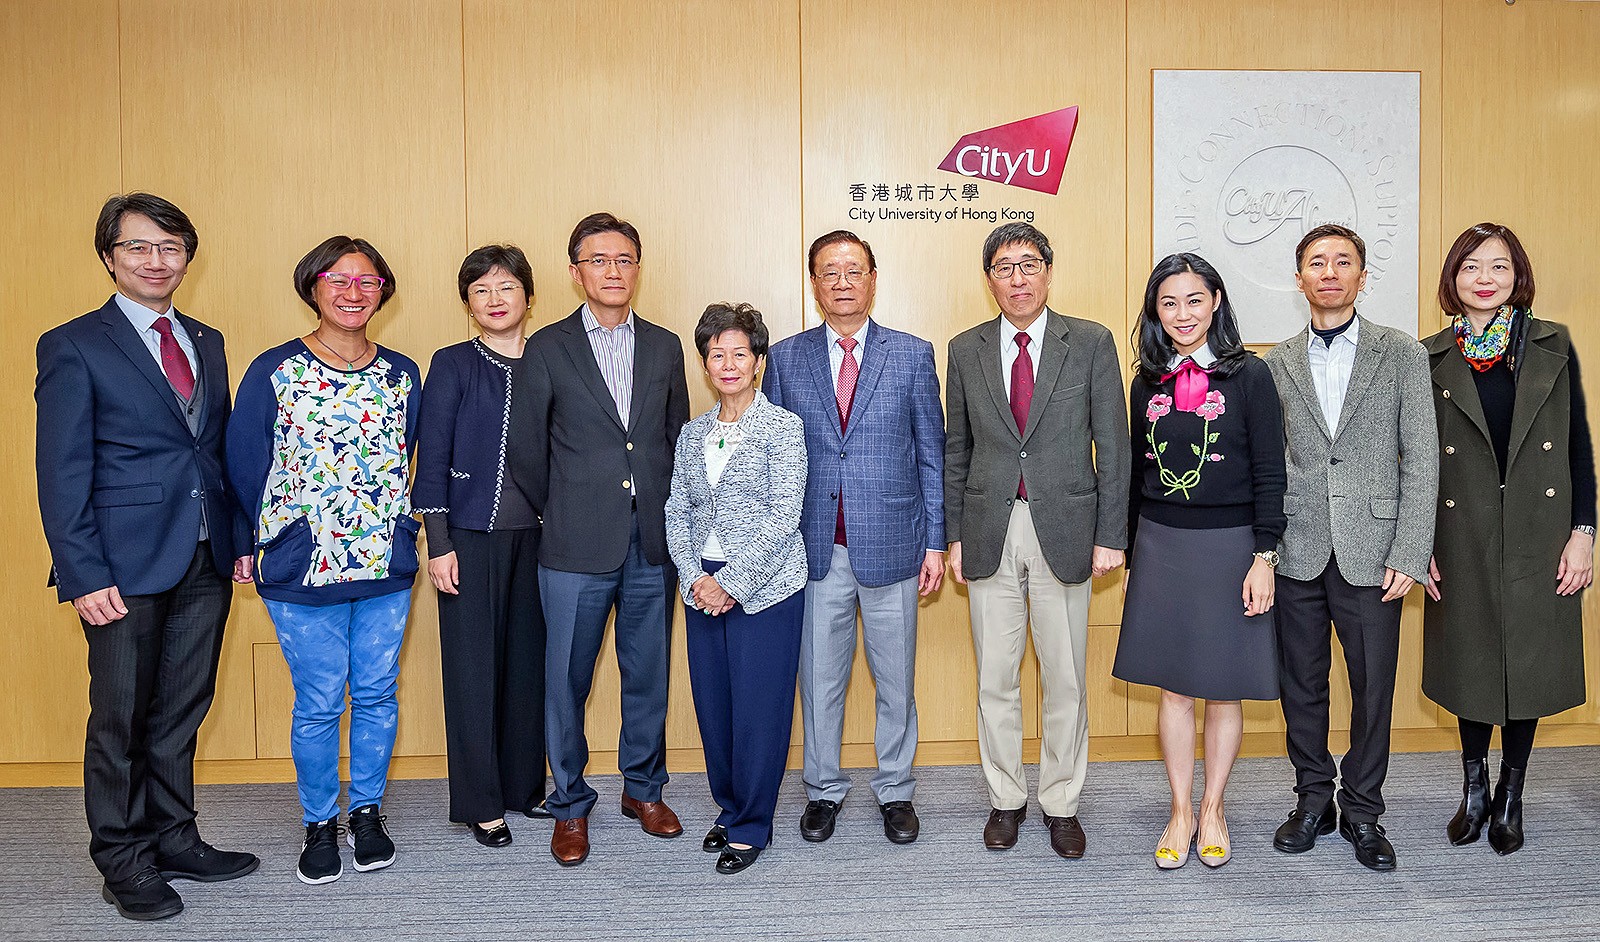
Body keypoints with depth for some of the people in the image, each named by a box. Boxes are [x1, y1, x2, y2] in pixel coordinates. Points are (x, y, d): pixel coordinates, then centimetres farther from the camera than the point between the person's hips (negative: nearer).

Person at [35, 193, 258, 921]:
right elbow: (62, 475, -8)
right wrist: (84, 576, -13)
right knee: (121, 718, 6)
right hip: (125, 567, -5)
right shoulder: (74, 347, -4)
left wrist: (240, 539, 8)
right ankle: (123, 862, 21)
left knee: (182, 711, 14)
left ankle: (173, 840, 28)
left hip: (205, 562, 5)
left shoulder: (207, 342, 13)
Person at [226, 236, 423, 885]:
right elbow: (245, 466, 1)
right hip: (303, 571, -2)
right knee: (318, 705, 7)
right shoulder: (273, 372, -4)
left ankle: (367, 811, 31)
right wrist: (284, 535, 3)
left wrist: (398, 526, 4)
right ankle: (320, 823, 27)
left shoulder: (402, 375, 5)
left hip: (387, 565, 3)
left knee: (376, 696, 12)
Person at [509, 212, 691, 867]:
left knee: (649, 673, 12)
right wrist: (566, 517, 10)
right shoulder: (546, 349, 0)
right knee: (567, 680, 4)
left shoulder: (664, 347, 9)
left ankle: (644, 789, 30)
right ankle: (570, 807, 22)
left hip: (653, 544, 3)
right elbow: (528, 455, 3)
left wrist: (666, 516, 9)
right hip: (577, 549, -2)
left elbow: (678, 439, 13)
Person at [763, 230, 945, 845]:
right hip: (816, 550, 1)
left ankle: (896, 792, 27)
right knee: (819, 678, 10)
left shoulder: (913, 355, 3)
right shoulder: (786, 359, 5)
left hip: (892, 546, 0)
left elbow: (932, 453, 4)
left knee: (896, 679, 10)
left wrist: (936, 541, 0)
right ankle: (824, 790, 28)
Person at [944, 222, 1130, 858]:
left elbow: (1113, 443, 0)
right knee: (995, 679, 9)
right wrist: (953, 535, 6)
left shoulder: (1091, 343, 1)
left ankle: (1061, 804, 23)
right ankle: (1005, 799, 25)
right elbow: (957, 450, 10)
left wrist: (1111, 536, -5)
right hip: (989, 533, 2)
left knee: (1065, 680, 7)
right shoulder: (966, 350, 6)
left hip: (1064, 530, -1)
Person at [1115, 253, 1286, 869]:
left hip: (1229, 545, -3)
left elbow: (1270, 474, -6)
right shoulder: (1148, 381, 6)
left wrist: (1263, 557, -10)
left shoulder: (1248, 376, -4)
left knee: (1224, 687, 7)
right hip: (1161, 544, 3)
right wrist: (1130, 549, 12)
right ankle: (1180, 812, 22)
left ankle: (1213, 809, 25)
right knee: (1173, 685, 8)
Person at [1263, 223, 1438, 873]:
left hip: (1372, 551, -1)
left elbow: (1421, 459, -1)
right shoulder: (1275, 363, 8)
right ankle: (1313, 801, 27)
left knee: (1374, 687, 6)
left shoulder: (1404, 355, 3)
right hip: (1296, 551, 1)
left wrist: (1410, 554, -8)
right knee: (1302, 685, 10)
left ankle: (1361, 810, 24)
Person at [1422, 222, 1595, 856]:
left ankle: (1511, 794, 26)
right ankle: (1474, 787, 28)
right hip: (1463, 540, 0)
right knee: (1472, 662, 9)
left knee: (1529, 662, 8)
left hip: (1540, 538, 1)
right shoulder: (1431, 358, 1)